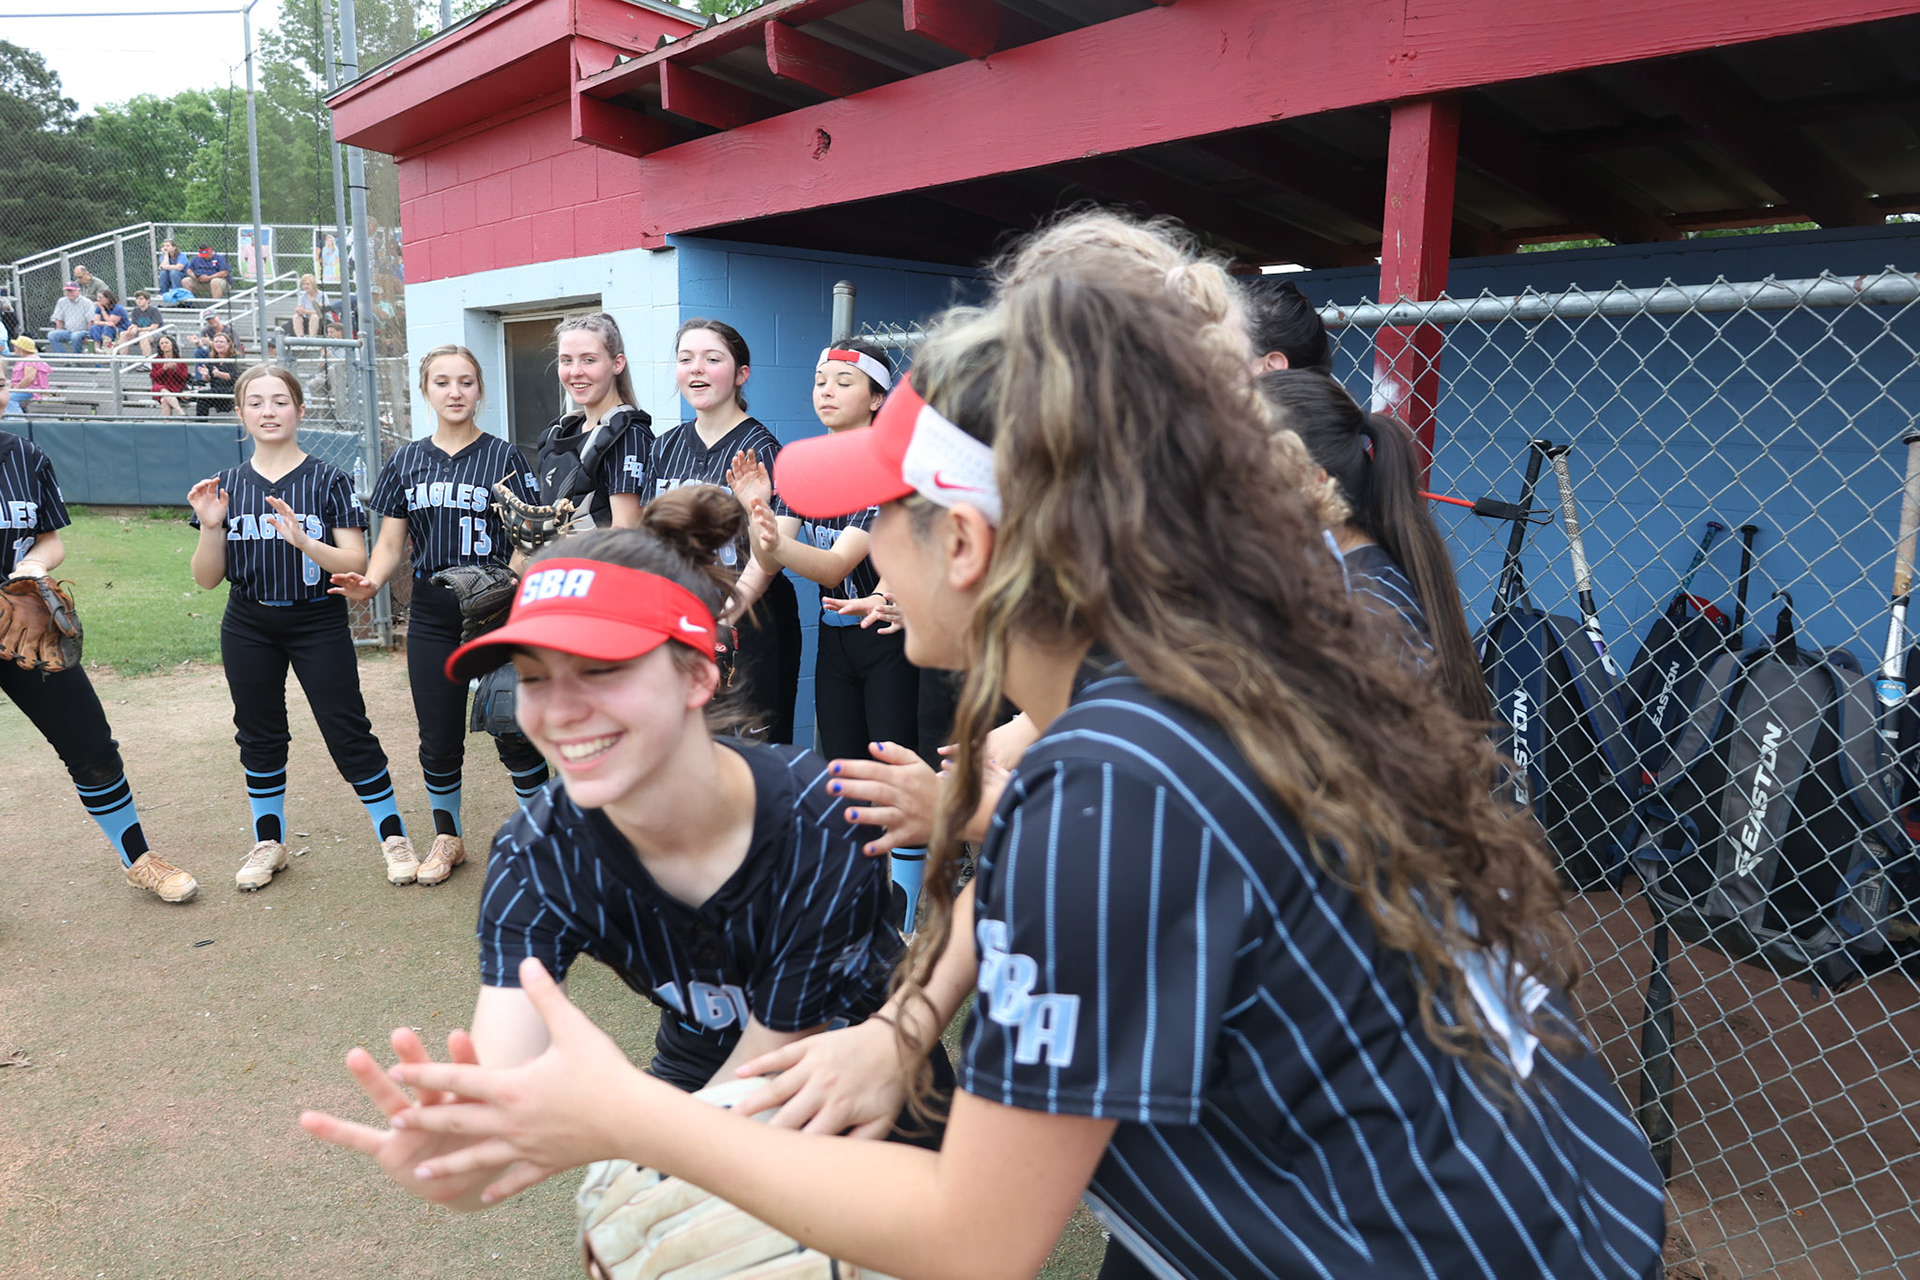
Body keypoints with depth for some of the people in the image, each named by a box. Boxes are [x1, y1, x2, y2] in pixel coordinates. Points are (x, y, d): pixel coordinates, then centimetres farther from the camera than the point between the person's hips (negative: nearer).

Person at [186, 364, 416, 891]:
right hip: (248, 629, 4)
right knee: (259, 737, 13)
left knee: (349, 733, -4)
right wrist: (211, 527, -14)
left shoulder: (328, 480, -5)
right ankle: (269, 843, 29)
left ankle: (393, 836, 9)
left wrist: (302, 539, -27)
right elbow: (207, 579, 3)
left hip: (319, 624, -3)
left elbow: (356, 563, -11)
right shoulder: (225, 486, 4)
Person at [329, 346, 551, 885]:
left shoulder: (503, 456, 0)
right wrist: (369, 582, -11)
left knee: (513, 728, -2)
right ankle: (447, 837, 29)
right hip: (432, 613, 3)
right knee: (438, 736, 11)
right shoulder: (407, 461, 9)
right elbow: (391, 543, 9)